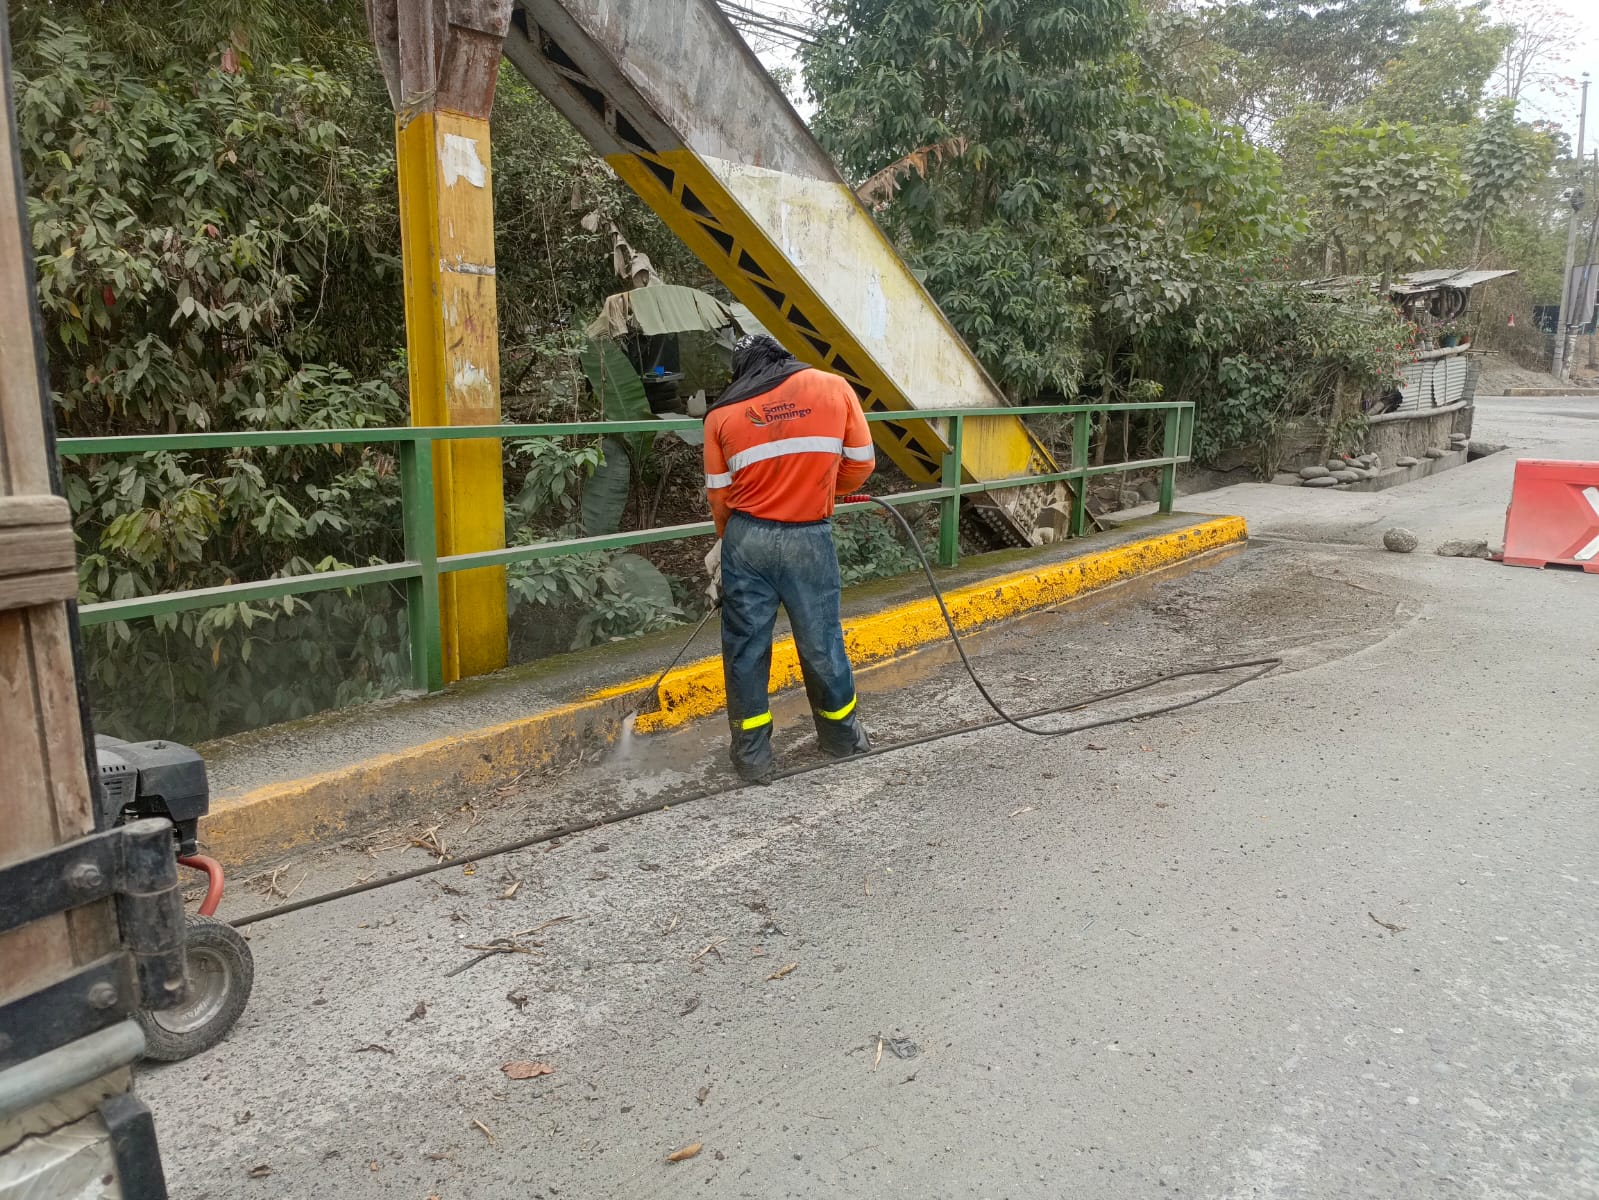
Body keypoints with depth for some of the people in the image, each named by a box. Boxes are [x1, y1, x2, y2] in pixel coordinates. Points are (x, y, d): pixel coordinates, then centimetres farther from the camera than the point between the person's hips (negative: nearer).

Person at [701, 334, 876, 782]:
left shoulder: (723, 412, 3)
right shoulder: (834, 387, 2)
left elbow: (719, 493, 7)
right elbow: (861, 463, 5)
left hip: (747, 539, 1)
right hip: (809, 540, 0)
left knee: (745, 645, 11)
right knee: (820, 640, 13)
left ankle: (752, 754, 20)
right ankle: (841, 735, 33)